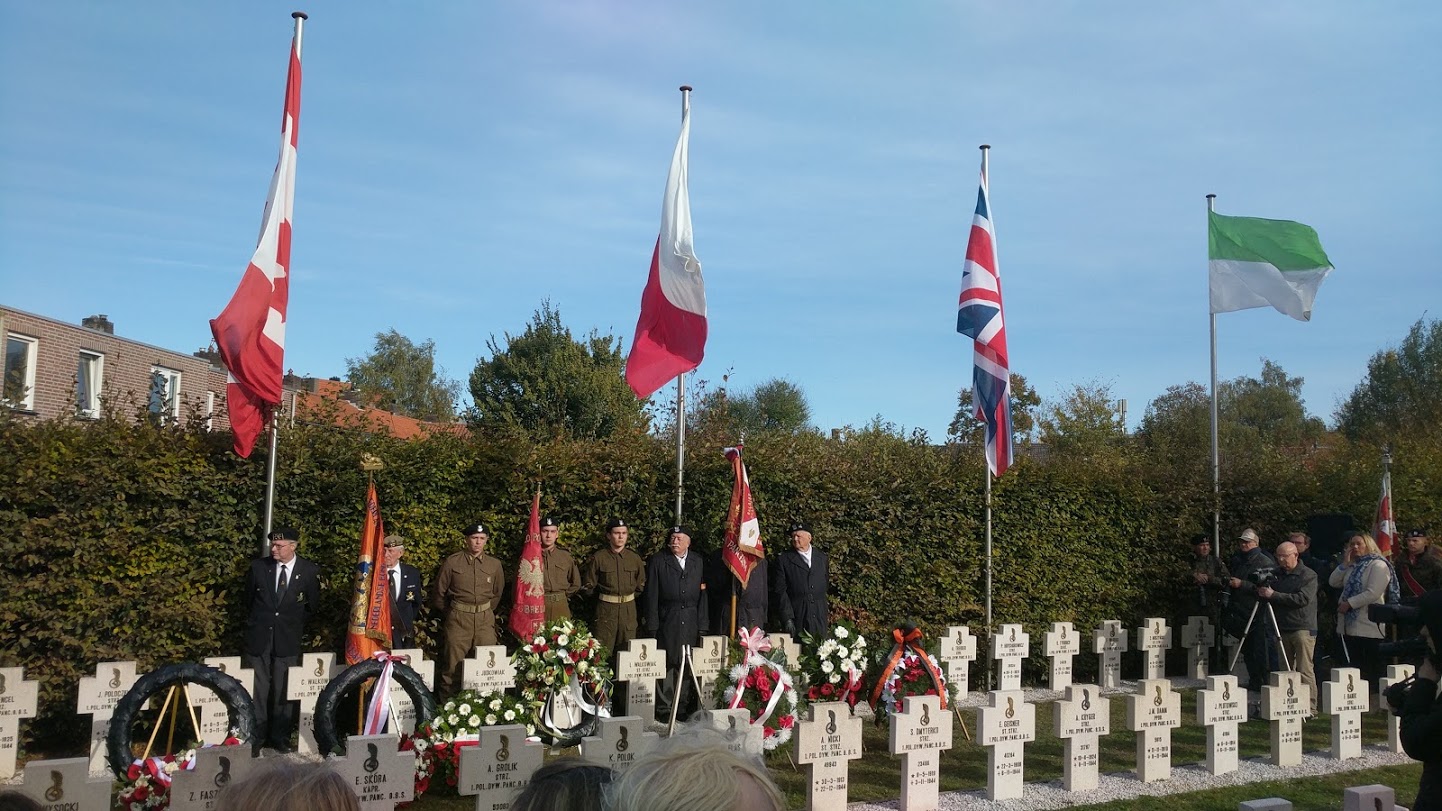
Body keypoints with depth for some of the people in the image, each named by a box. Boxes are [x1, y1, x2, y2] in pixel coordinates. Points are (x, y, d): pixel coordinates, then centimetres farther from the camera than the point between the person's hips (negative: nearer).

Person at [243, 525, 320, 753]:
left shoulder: (309, 571, -2)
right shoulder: (258, 566, 1)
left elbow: (312, 605, 11)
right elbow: (249, 599, 16)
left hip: (288, 640, -1)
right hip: (258, 638, 1)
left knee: (283, 690, 2)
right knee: (257, 689, 1)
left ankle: (280, 738, 12)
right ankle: (256, 736, 9)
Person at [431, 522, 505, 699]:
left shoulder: (494, 564, 6)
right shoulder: (452, 562, 0)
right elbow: (438, 593, 9)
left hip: (485, 619, 2)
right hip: (457, 618, -2)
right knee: (453, 666, -1)